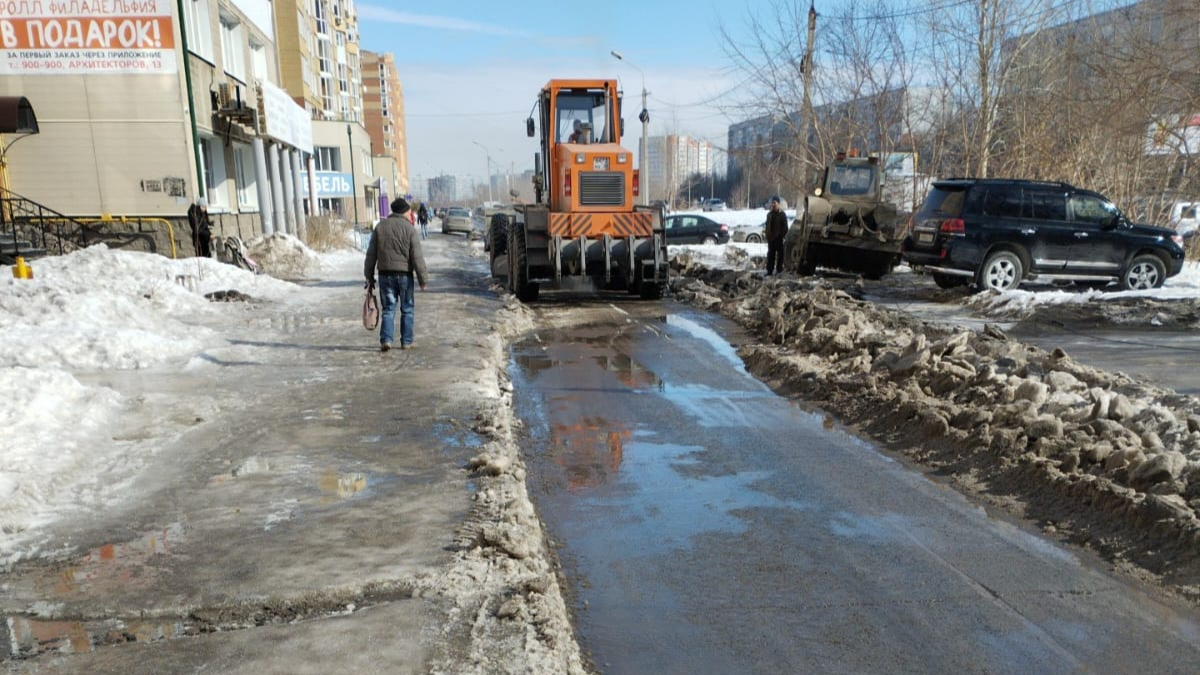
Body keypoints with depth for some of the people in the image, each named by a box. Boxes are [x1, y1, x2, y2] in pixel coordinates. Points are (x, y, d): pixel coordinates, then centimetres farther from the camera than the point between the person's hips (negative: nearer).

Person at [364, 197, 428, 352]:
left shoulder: (380, 226, 5)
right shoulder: (410, 229, -6)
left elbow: (371, 254, 7)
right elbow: (417, 257, -9)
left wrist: (369, 275, 13)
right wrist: (422, 279, -5)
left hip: (385, 274, 3)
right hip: (404, 274, -3)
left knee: (388, 308, 7)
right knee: (407, 309, 9)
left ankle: (386, 339, -6)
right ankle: (406, 341, 12)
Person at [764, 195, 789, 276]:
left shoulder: (782, 214, -5)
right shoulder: (769, 214, 12)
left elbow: (785, 227, -7)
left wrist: (783, 235, -14)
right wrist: (767, 234, 8)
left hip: (779, 238, -5)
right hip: (771, 238, 5)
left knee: (780, 254, 1)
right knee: (770, 255, 8)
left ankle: (779, 270, 5)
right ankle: (769, 270, 12)